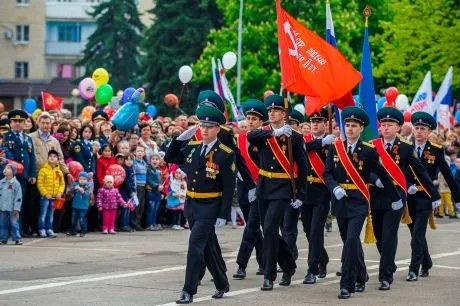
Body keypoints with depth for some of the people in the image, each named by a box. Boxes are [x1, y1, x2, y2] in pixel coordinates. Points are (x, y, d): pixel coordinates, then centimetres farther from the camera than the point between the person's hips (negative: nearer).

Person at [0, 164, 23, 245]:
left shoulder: (16, 183, -7)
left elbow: (18, 197, -8)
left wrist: (16, 208, -11)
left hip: (12, 209, -5)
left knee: (14, 223, -4)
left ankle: (17, 239, 1)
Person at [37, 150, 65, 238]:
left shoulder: (59, 171, 7)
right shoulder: (43, 170, -7)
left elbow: (62, 184, 10)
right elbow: (40, 183, -9)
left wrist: (60, 193, -5)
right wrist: (46, 194, -14)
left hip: (55, 197, 4)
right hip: (45, 197, -4)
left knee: (51, 214, 12)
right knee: (43, 214, -2)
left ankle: (49, 230, 17)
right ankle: (42, 230, 1)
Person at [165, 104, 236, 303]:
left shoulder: (226, 154, -12)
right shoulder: (192, 147, 4)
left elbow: (228, 188, -12)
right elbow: (169, 158, 11)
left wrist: (223, 215, -15)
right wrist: (180, 138, -3)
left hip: (210, 207, -6)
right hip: (191, 205, 6)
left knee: (195, 244, -15)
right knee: (208, 247, 16)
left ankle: (188, 291, -12)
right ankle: (222, 284, 32)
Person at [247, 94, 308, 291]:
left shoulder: (295, 137, -2)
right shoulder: (263, 134, 7)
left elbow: (302, 168, -1)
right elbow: (250, 136, -17)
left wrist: (300, 195, -5)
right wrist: (275, 132, -28)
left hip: (282, 190, -5)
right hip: (263, 188, 5)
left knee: (270, 230, -15)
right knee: (270, 231, 12)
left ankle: (269, 276, -8)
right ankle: (288, 265, 33)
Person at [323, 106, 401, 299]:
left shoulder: (368, 151, -4)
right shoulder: (335, 147, 4)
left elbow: (383, 175, 4)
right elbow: (327, 173, 2)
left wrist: (395, 198, 11)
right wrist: (335, 188, -17)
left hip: (359, 203, -4)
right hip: (340, 202, 4)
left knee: (352, 240, -18)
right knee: (350, 242, 14)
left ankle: (347, 285, -15)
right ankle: (360, 277, 35)